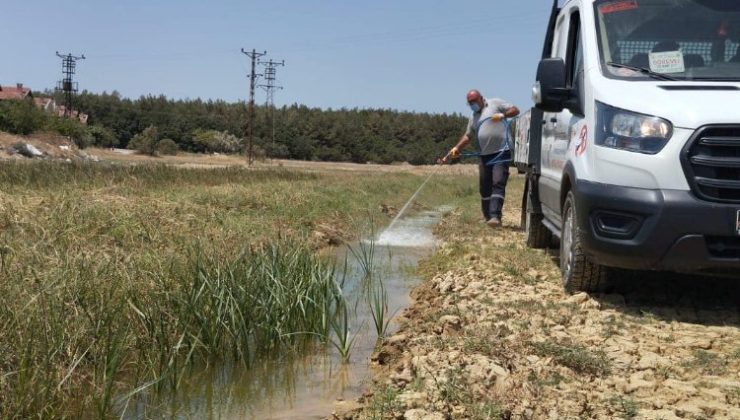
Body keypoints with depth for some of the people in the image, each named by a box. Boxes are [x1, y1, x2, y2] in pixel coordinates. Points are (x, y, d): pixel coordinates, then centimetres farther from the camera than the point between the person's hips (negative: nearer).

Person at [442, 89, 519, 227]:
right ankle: (487, 216, 21)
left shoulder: (495, 103, 5)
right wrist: (456, 148, 15)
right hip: (485, 156, 7)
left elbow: (515, 110, 1)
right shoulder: (473, 117, 21)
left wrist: (502, 115, -16)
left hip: (501, 152, -6)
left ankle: (495, 216, -23)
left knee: (498, 184, -15)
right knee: (485, 188, 9)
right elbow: (468, 136, 26)